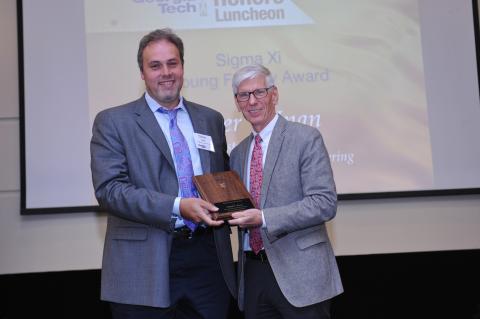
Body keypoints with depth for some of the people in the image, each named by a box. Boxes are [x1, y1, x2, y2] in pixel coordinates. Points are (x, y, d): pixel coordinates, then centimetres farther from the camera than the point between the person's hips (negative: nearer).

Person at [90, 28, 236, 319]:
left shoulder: (211, 119, 13)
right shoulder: (113, 122, 0)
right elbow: (109, 189, -11)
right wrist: (177, 207, -21)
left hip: (208, 259, 4)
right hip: (145, 268, -3)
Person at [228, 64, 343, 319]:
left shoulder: (306, 138, -5)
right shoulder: (238, 153, 14)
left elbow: (325, 203, -15)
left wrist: (264, 219, -21)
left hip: (299, 273, -5)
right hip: (253, 272, 5)